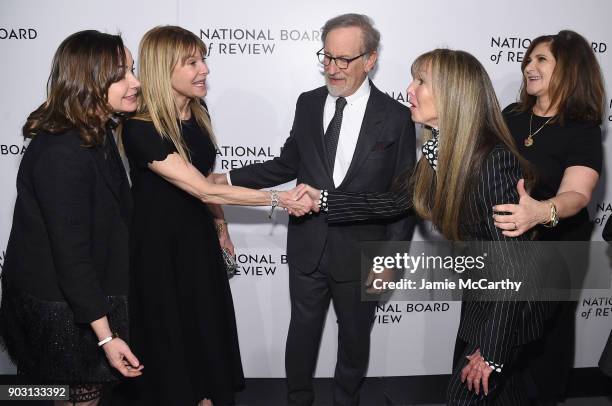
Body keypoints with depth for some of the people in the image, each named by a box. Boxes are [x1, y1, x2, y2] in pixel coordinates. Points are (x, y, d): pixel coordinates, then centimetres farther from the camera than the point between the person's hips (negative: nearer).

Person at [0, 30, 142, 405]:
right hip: (63, 311, -9)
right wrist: (106, 335, -24)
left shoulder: (97, 132, 2)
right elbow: (70, 255, -27)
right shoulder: (61, 154, -28)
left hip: (87, 292, 9)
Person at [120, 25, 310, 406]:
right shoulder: (140, 130, -26)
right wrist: (278, 199, -26)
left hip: (199, 236, 7)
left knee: (211, 327, 17)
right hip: (159, 246, -6)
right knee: (171, 334, 12)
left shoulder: (197, 110, -3)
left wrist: (220, 225, 17)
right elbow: (205, 189, -29)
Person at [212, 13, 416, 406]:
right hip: (308, 245, 3)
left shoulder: (396, 117, -10)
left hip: (361, 251, -2)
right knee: (302, 329, 18)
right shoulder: (308, 104, 1)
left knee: (355, 335, 18)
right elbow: (288, 164, 7)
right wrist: (229, 179, -3)